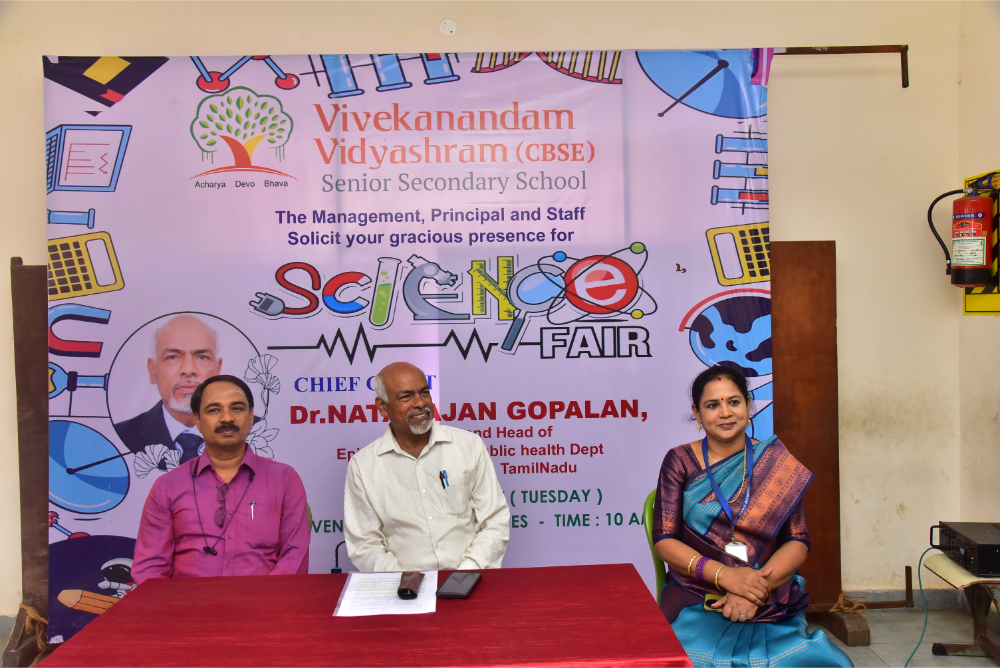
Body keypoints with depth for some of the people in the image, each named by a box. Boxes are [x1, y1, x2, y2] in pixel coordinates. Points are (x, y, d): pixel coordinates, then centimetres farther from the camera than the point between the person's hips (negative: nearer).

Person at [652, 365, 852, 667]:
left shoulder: (775, 461, 8)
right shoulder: (680, 461, 5)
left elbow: (798, 542, 4)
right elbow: (664, 540, -1)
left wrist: (757, 587, -14)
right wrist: (724, 575, -16)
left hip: (771, 605, 1)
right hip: (696, 602, -1)